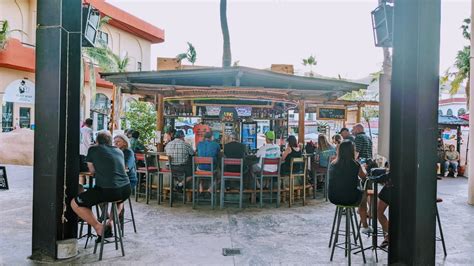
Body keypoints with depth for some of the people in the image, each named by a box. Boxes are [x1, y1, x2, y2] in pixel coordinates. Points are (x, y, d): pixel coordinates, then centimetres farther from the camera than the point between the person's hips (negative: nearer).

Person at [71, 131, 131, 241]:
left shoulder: (93, 150, 8)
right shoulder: (119, 151, 18)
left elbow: (92, 171, 20)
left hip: (107, 190, -5)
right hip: (126, 190, 5)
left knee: (75, 203, 13)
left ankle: (99, 227, 9)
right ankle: (111, 223, 25)